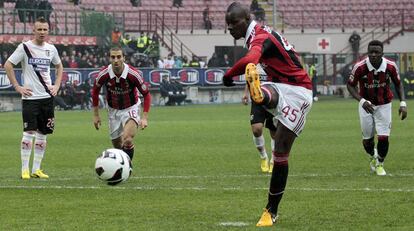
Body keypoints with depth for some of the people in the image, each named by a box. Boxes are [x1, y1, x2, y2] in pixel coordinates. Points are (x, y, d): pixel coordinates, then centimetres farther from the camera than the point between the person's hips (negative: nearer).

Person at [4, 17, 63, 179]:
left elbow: (59, 66, 26)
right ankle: (25, 170, -4)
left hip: (47, 97, 5)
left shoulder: (51, 49, 8)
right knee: (29, 133, -9)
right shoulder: (25, 47, -6)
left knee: (43, 134, 6)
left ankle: (36, 169, 12)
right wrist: (17, 87, -9)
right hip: (30, 97, -5)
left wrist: (57, 85, 13)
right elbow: (8, 65, -5)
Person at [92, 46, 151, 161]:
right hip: (113, 110, 3)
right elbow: (95, 91, 2)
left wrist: (144, 117, -16)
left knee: (127, 140, -28)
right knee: (117, 146, 9)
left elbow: (146, 94, -11)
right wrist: (96, 115, 4)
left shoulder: (133, 74, -24)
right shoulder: (103, 74, -19)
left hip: (131, 109, -3)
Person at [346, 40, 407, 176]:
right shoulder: (360, 67, -24)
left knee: (383, 138, -8)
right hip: (366, 104, 0)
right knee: (367, 139, 5)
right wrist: (362, 101, -25)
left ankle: (380, 164, 19)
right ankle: (373, 157, 40)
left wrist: (403, 103, -12)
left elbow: (398, 83, -1)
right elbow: (350, 85, -10)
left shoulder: (390, 66, -19)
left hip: (384, 105, 0)